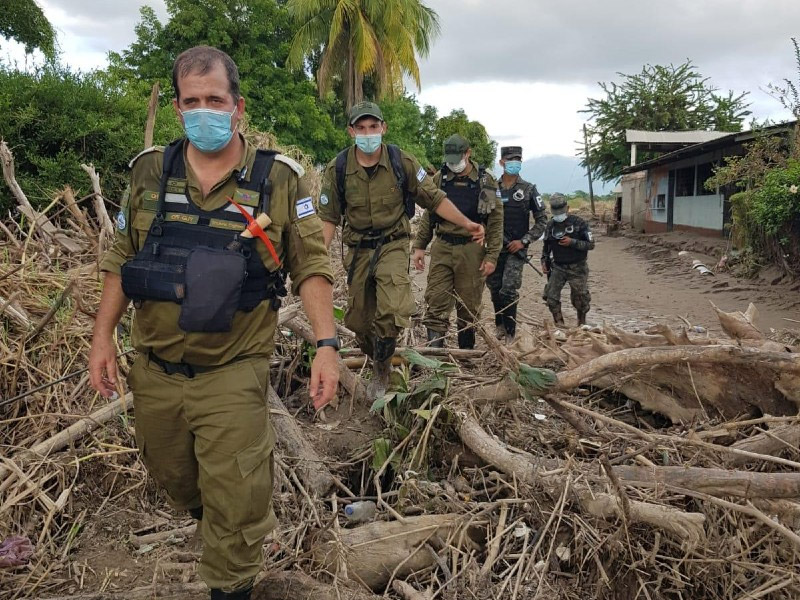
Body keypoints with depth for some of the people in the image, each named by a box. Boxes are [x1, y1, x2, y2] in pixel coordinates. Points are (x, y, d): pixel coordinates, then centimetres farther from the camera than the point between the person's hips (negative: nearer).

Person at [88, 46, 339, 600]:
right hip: (154, 369, 4)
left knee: (235, 506, 4)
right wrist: (103, 336, 4)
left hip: (233, 373, -4)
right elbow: (122, 260, 9)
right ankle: (208, 518, 57)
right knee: (173, 475, 24)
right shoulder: (150, 172, 2)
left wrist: (327, 345, -14)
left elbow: (312, 267, -6)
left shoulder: (279, 179, -7)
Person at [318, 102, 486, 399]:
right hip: (358, 249, 2)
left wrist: (466, 223, -10)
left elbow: (434, 199, -1)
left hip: (392, 245, -2)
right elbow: (329, 218, 0)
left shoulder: (402, 162, -8)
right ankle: (376, 360, 37)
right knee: (358, 319, 8)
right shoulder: (337, 169, -6)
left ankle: (382, 367, 4)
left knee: (392, 312, -22)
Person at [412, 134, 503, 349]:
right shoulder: (439, 179, 7)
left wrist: (492, 256, -7)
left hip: (471, 251, -2)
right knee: (436, 303, -5)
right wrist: (419, 246, 7)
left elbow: (496, 222, 0)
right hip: (442, 248, 2)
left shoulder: (485, 182, 0)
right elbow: (428, 215, 13)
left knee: (469, 306, 7)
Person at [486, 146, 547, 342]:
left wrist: (524, 240, -8)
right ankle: (500, 326, 29)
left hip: (516, 249, -3)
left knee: (509, 291, -12)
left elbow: (542, 220, 2)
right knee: (495, 289, 10)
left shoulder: (528, 190, 1)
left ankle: (510, 334, -3)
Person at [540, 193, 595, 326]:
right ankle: (559, 324, 7)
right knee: (551, 296, -7)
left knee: (580, 298, 2)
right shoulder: (550, 225, 5)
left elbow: (591, 244, -9)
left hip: (577, 268, -3)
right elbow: (546, 246, 19)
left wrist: (572, 242, -20)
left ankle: (582, 324, 25)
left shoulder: (578, 223, -8)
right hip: (558, 267, 3)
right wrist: (544, 261, 5)